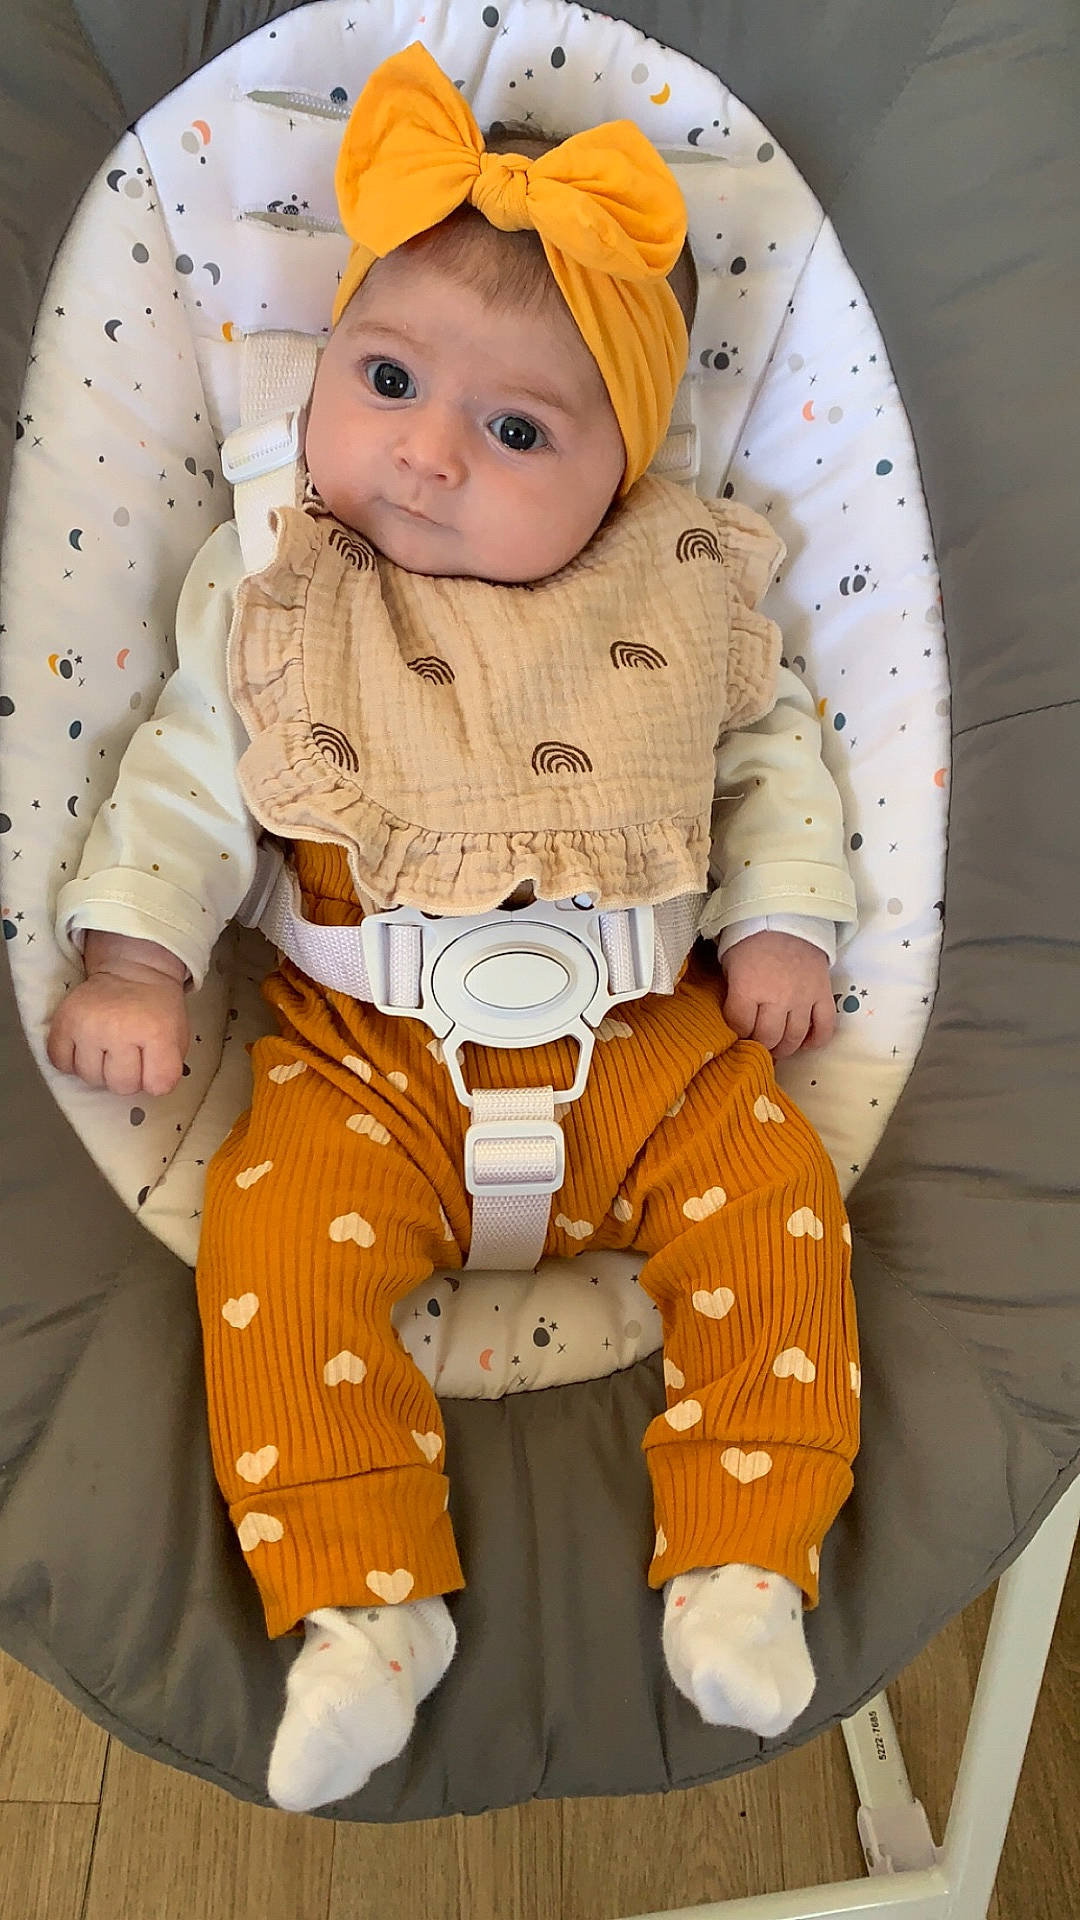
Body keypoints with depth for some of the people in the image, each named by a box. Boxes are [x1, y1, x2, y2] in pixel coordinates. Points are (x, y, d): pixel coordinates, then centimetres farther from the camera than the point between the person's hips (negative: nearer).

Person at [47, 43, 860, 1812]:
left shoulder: (680, 595, 5)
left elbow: (773, 754, 12)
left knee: (773, 1197, -18)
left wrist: (781, 923, 0)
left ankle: (742, 1561, -5)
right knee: (278, 1236, -22)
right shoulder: (279, 602, 4)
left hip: (648, 1036, 1)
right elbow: (188, 776, 6)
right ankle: (366, 1601, -9)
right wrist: (135, 960, -3)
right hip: (372, 1059, 0)